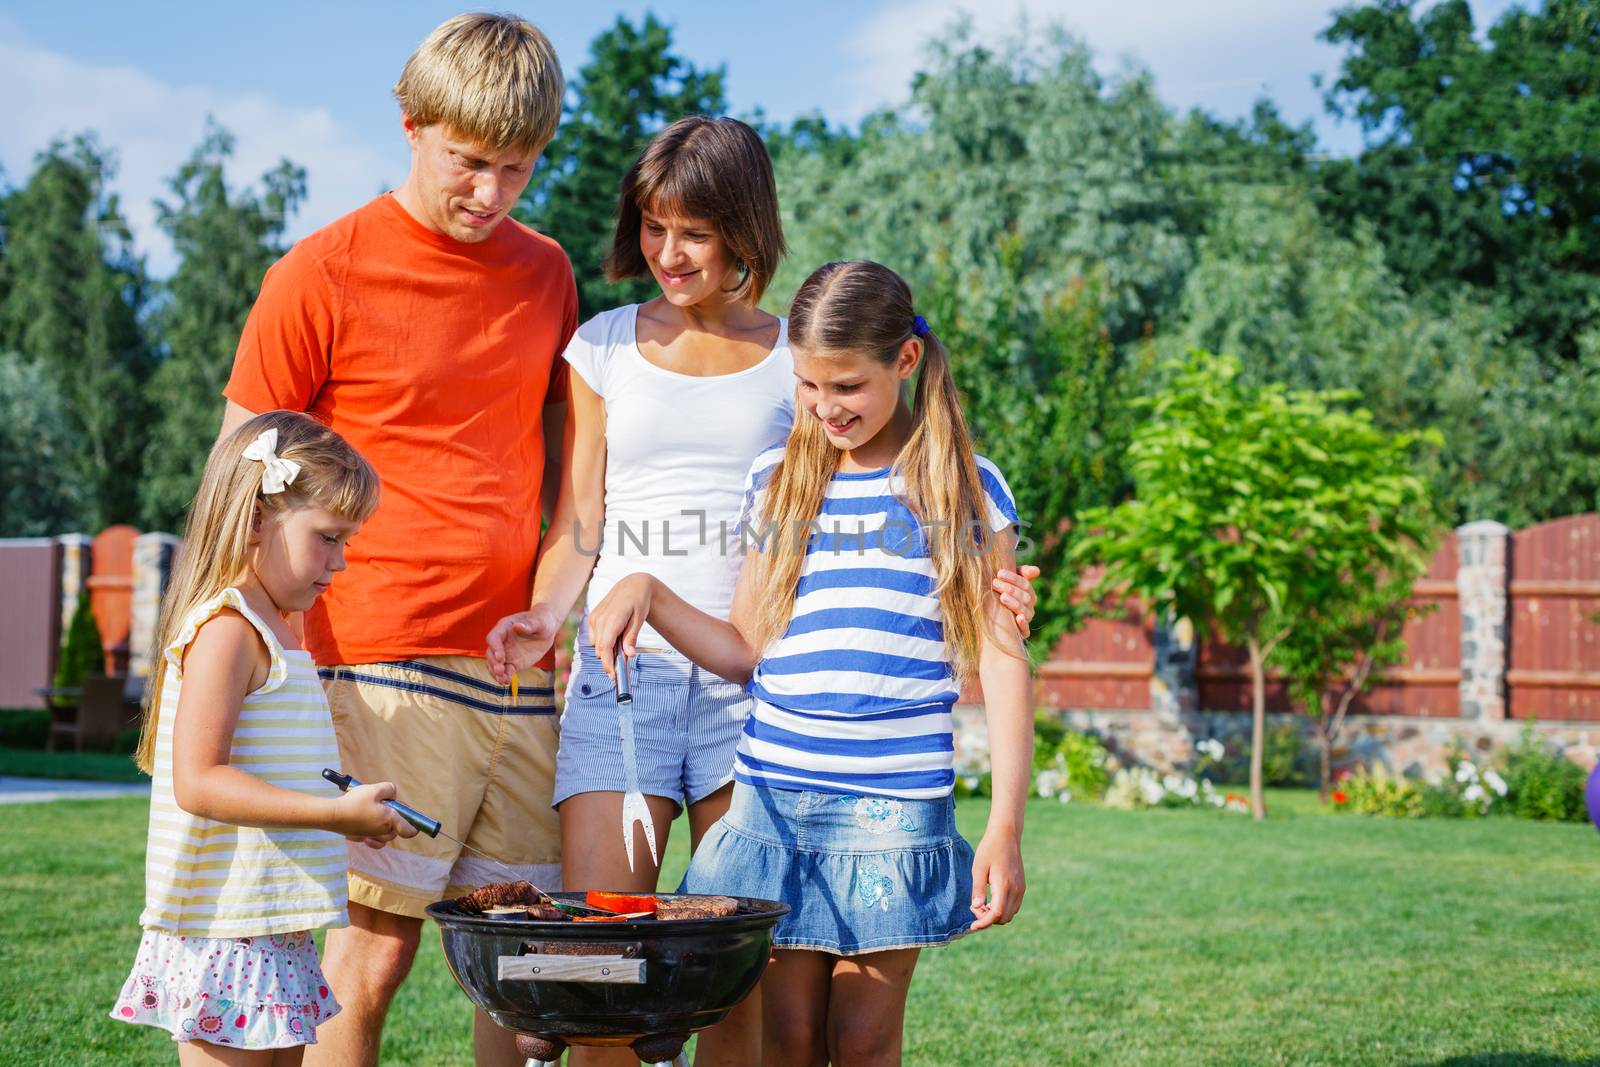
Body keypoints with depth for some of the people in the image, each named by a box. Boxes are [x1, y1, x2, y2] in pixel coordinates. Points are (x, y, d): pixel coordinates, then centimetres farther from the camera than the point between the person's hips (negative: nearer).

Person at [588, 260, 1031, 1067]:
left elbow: (1000, 662, 0)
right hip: (774, 791, 3)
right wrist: (647, 593, -1)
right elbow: (747, 651, 15)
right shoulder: (775, 482, 11)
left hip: (895, 801, -3)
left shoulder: (963, 488, 2)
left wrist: (1005, 827, -6)